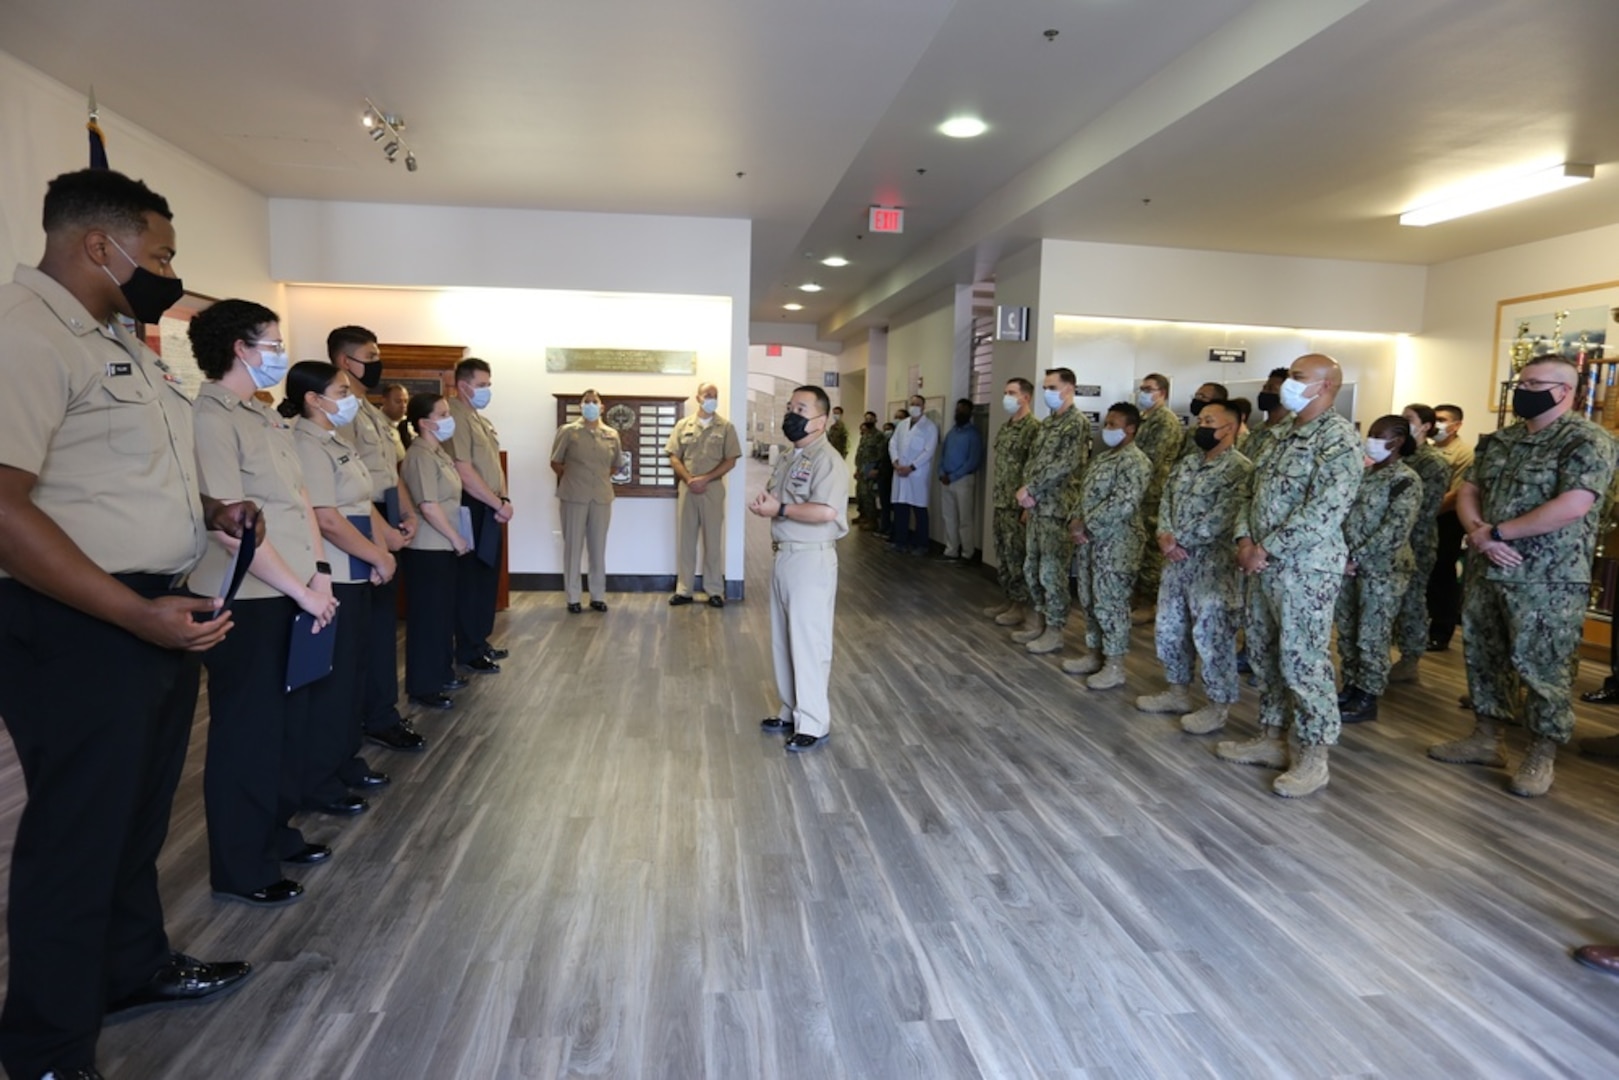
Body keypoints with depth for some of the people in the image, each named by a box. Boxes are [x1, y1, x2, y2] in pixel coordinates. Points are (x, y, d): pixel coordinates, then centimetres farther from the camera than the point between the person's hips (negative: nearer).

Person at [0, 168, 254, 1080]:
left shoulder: (120, 341, 14)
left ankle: (136, 968, 42)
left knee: (139, 817, 22)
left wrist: (212, 512, 8)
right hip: (81, 631, -9)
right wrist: (139, 614, -28)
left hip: (164, 614, 9)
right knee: (76, 836, 6)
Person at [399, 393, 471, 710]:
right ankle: (422, 687, 7)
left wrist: (456, 539, 13)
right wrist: (457, 538, -16)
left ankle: (442, 673, 30)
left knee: (444, 612, 17)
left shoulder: (439, 452, 12)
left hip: (444, 546, 10)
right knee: (428, 615, -2)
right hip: (428, 548, -9)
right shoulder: (420, 456, -17)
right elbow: (429, 506, -23)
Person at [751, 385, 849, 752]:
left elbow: (826, 511, -29)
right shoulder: (788, 458, 15)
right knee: (784, 639, 16)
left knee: (809, 641, -3)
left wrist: (779, 509, -20)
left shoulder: (827, 460, -15)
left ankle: (813, 723, 7)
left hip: (811, 560, -10)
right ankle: (792, 712, 28)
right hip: (783, 556, 10)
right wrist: (765, 501, 2)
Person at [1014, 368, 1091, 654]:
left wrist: (1030, 489, -15)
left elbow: (1065, 465, -19)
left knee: (1052, 571, -2)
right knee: (1032, 567, 14)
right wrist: (1027, 491, -3)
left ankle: (1054, 631, 8)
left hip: (1058, 509, -8)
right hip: (1037, 507, 8)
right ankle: (1038, 620, 26)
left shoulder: (1078, 423, -11)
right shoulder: (1046, 423, 15)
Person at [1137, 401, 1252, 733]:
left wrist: (1178, 540, -16)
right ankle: (1177, 691, 30)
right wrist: (1165, 536, -9)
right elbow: (1165, 502, 10)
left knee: (1211, 636, -1)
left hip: (1213, 564, -8)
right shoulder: (1184, 465, 14)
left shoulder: (1239, 469, -13)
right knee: (1168, 629, 15)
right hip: (1177, 561, 8)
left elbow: (1221, 519, -21)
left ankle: (1218, 706, 12)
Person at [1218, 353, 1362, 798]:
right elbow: (1255, 492, 17)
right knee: (1264, 656, 15)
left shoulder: (1339, 437, -12)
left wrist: (1268, 549, -19)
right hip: (1264, 564, 9)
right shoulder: (1280, 434, 14)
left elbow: (1325, 509, -22)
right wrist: (1245, 538, 0)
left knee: (1302, 663, -3)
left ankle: (1313, 756, 10)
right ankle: (1270, 738, 28)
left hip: (1306, 568, -9)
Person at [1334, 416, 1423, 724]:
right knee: (1346, 631, 12)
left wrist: (1358, 559, -17)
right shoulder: (1365, 473, 11)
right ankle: (1351, 686, 25)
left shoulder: (1406, 481, -10)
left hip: (1382, 569, -7)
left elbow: (1395, 531, -18)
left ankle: (1367, 700, 10)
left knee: (1371, 637, 0)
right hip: (1349, 565, 7)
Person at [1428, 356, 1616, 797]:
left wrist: (1496, 532, -17)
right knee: (1483, 657, 14)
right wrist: (1477, 531, -10)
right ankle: (1485, 740, 28)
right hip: (1487, 571, 7)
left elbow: (1572, 506, -23)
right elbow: (1467, 490, 11)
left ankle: (1542, 757, 16)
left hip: (1547, 581, -7)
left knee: (1542, 668, 2)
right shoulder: (1500, 439, 12)